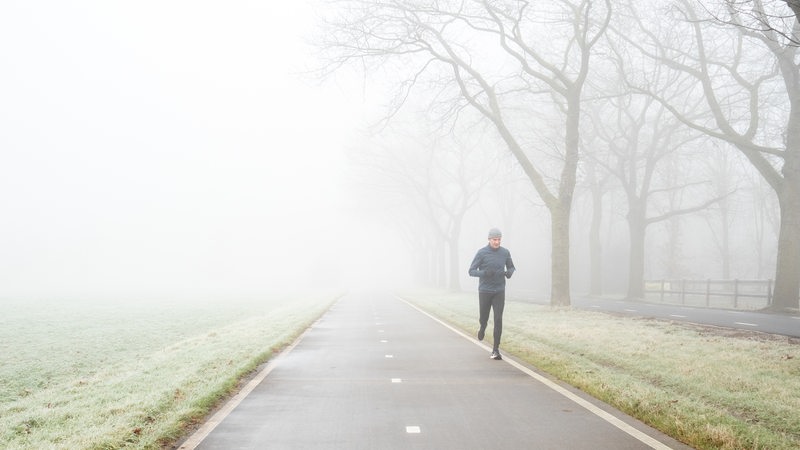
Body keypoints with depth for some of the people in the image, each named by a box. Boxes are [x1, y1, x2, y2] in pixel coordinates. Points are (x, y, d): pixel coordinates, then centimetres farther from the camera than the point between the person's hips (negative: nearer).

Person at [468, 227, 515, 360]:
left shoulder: (505, 252, 1)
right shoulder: (481, 253, -8)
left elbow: (511, 267, 17)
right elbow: (471, 271, -6)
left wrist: (510, 272, -8)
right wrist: (484, 273, -25)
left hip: (499, 291, 1)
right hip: (484, 291, -1)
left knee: (498, 320, -9)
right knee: (484, 318, 8)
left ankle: (495, 350, -4)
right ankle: (483, 327, 47)